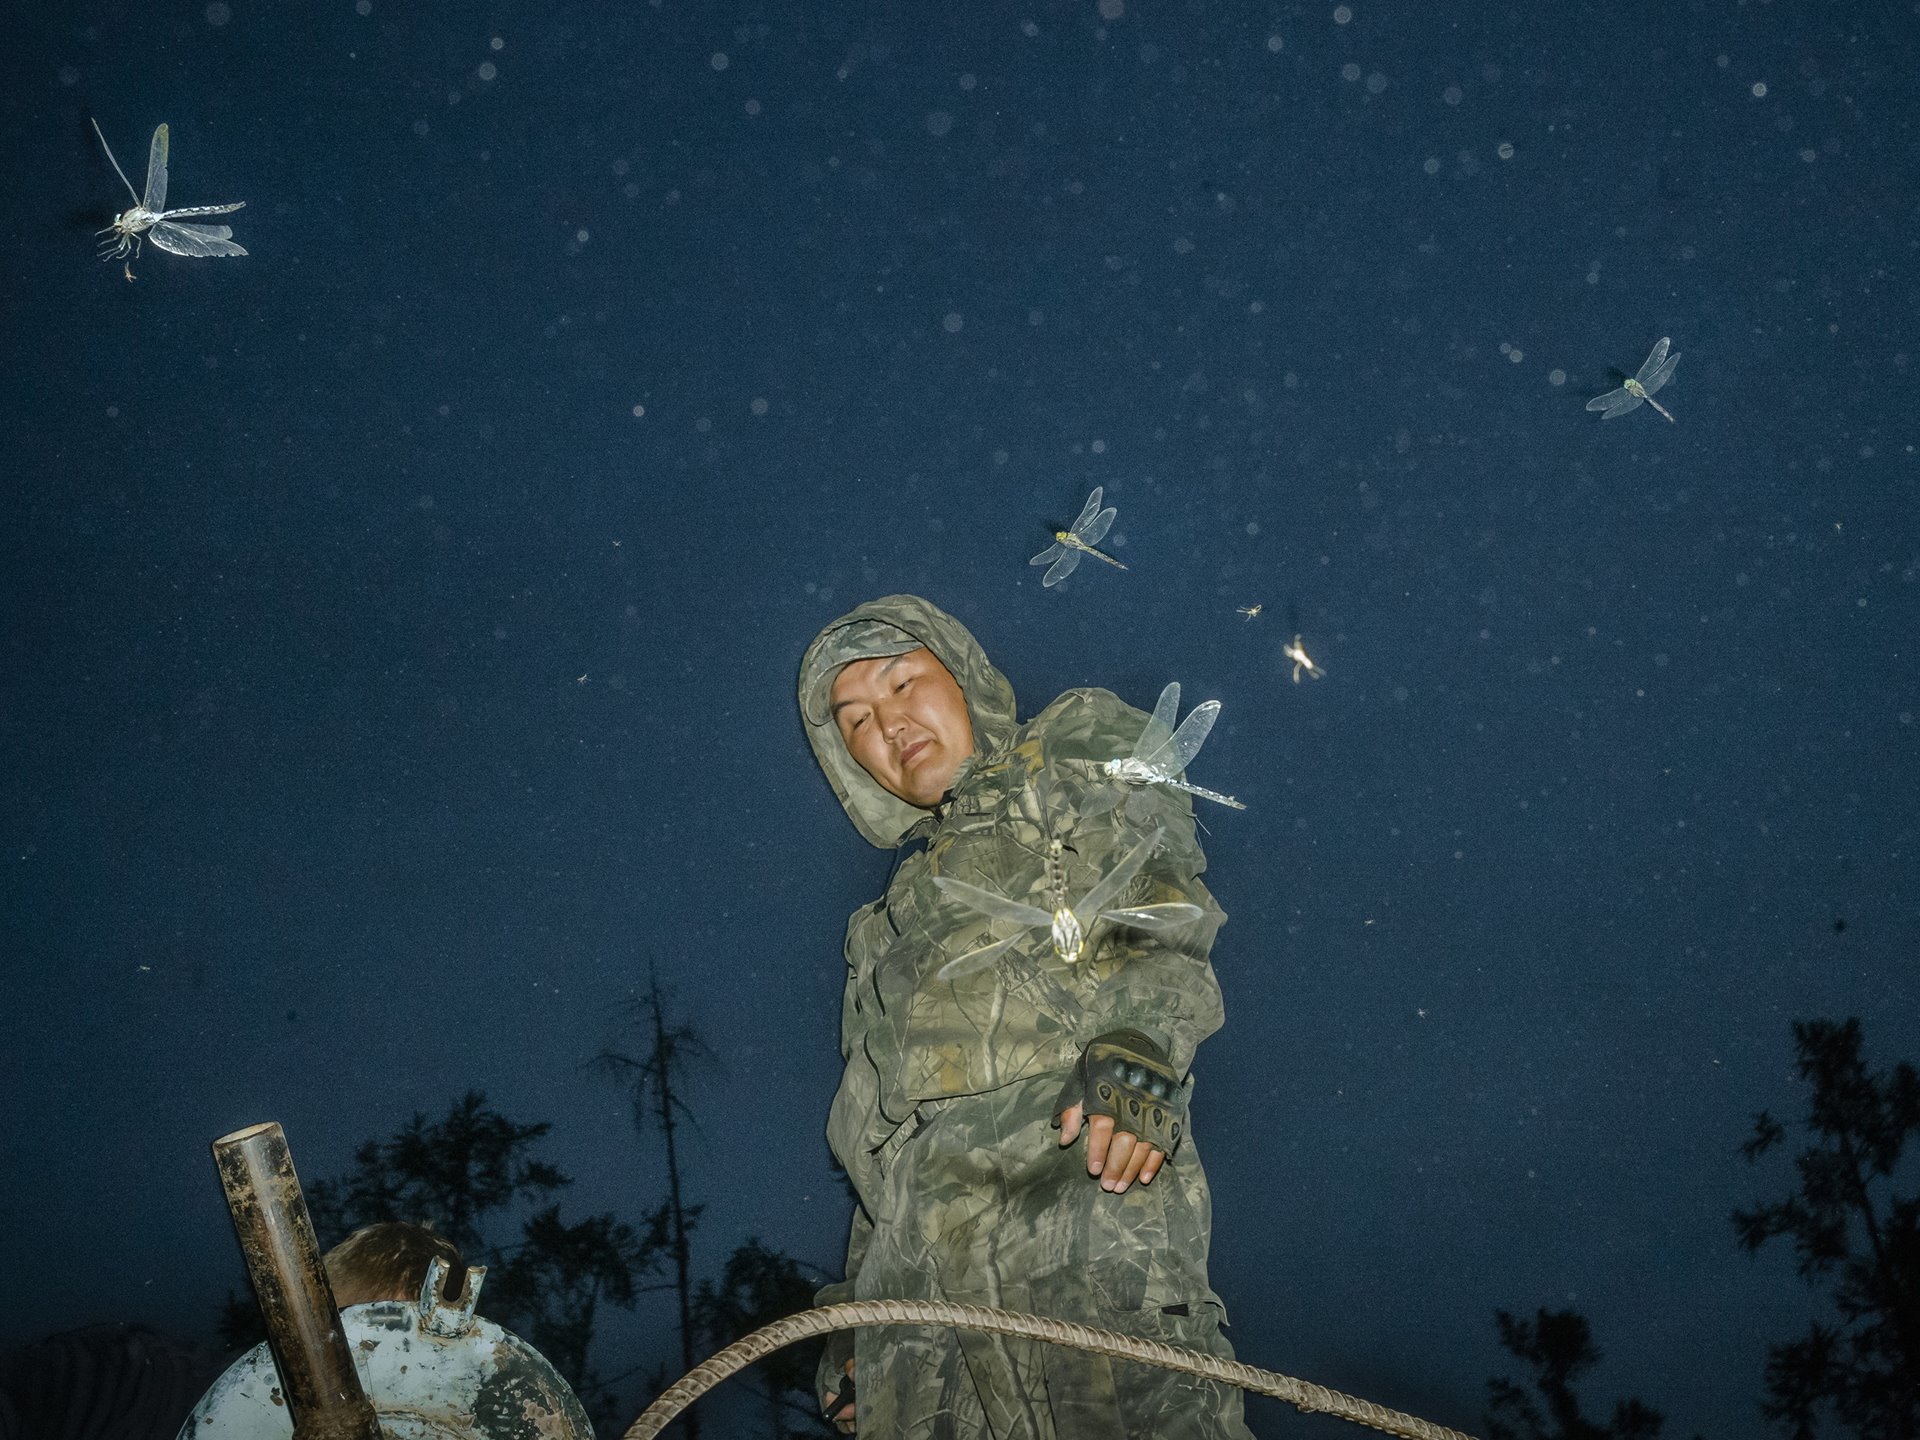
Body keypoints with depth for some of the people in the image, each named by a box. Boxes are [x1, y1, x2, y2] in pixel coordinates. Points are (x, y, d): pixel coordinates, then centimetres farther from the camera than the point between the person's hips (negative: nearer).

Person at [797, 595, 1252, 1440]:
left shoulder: (1076, 752, 22)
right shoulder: (888, 921, 36)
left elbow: (1164, 890, 3)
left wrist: (1138, 1038, -17)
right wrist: (855, 1305, 21)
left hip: (1077, 1180, -5)